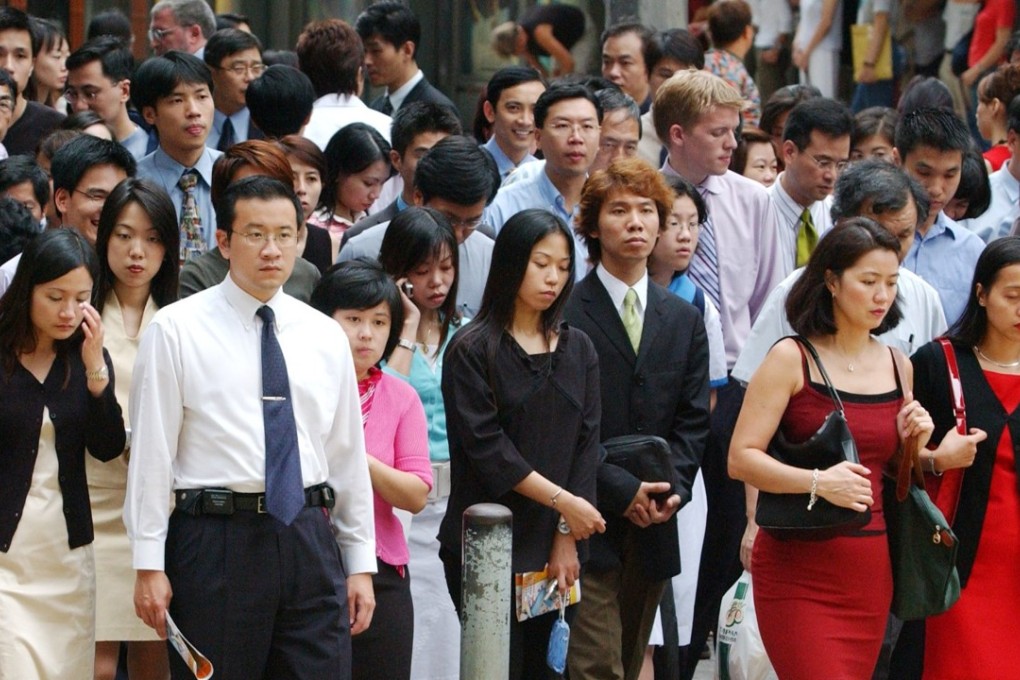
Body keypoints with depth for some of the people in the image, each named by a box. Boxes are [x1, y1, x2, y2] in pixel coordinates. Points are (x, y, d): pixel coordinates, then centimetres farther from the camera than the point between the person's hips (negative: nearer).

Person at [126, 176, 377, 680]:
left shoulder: (326, 337, 13)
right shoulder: (175, 330, 0)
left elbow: (349, 454, 15)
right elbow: (151, 453, -3)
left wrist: (361, 562, 12)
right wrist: (149, 566, -7)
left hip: (310, 542, 4)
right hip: (216, 543, -3)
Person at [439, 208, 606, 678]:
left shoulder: (577, 350, 12)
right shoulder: (473, 351, -2)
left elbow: (586, 444, 7)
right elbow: (486, 446, -10)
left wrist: (568, 536, -3)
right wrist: (561, 501, -14)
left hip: (557, 550, 4)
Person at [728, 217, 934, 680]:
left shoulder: (897, 367, 12)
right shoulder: (791, 359, -4)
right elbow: (741, 459, -12)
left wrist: (914, 443, 3)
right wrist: (818, 482, -24)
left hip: (869, 572, 5)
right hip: (799, 572, -5)